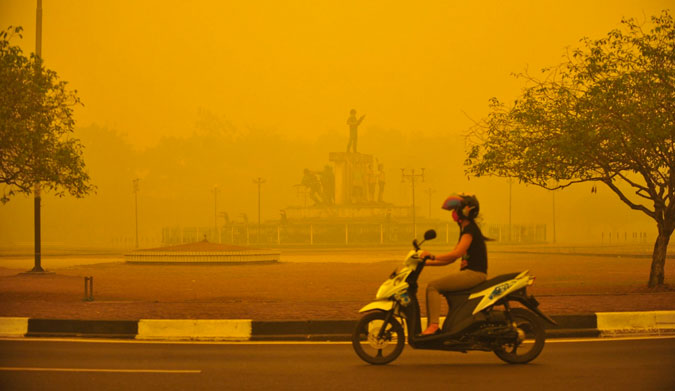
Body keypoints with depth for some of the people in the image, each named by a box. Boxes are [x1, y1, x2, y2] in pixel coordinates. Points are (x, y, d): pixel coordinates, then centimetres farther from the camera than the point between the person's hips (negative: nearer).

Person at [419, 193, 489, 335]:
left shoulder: (470, 229, -11)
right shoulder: (465, 230, 20)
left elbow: (457, 253, -24)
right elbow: (451, 259, 20)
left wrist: (433, 256, -24)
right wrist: (428, 262, 15)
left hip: (474, 273, -10)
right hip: (469, 272, 10)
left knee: (433, 286, -16)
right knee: (434, 286, 9)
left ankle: (433, 325, -22)